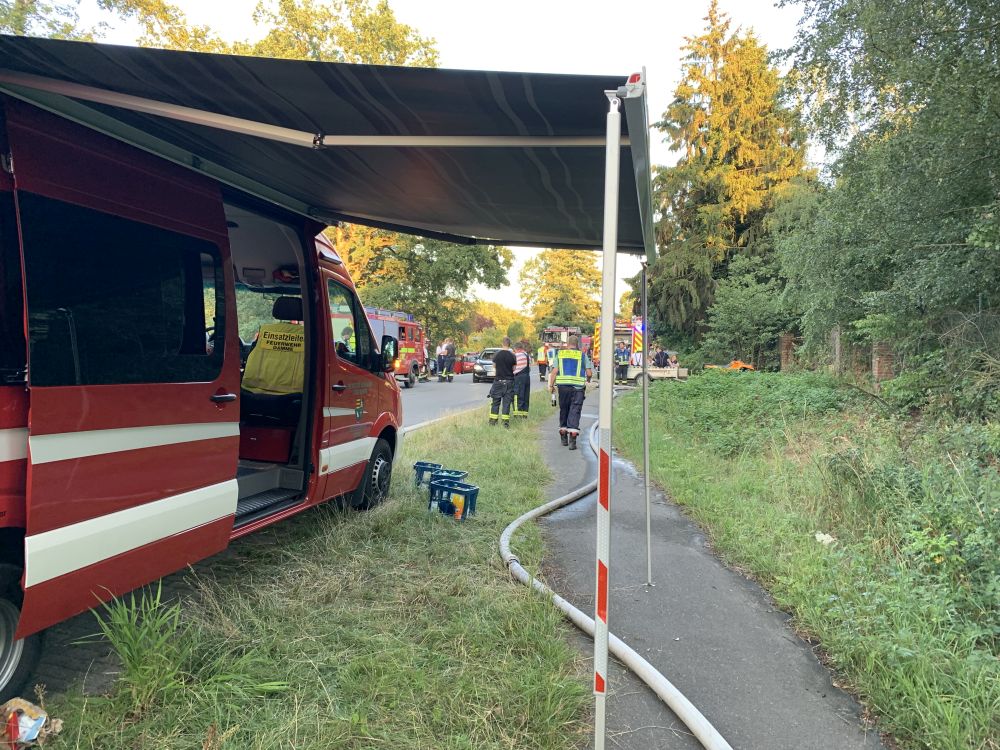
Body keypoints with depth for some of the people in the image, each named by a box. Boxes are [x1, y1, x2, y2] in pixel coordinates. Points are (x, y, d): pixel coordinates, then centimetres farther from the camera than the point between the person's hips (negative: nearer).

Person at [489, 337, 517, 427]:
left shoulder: (496, 354, -4)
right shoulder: (512, 356, -7)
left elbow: (494, 366, 9)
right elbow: (514, 369, 1)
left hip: (498, 380, 1)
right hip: (509, 381, -1)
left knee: (496, 401, 9)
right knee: (506, 401, 3)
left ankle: (493, 420, 11)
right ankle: (505, 420, 0)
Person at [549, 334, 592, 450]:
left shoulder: (560, 354, 7)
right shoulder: (583, 355, 4)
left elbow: (554, 371, 0)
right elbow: (589, 373, 0)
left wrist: (551, 385, 5)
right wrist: (588, 380, 21)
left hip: (563, 386, 2)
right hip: (578, 387, -2)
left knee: (563, 410, 15)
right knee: (575, 412, -2)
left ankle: (563, 437, 24)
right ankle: (572, 439, -12)